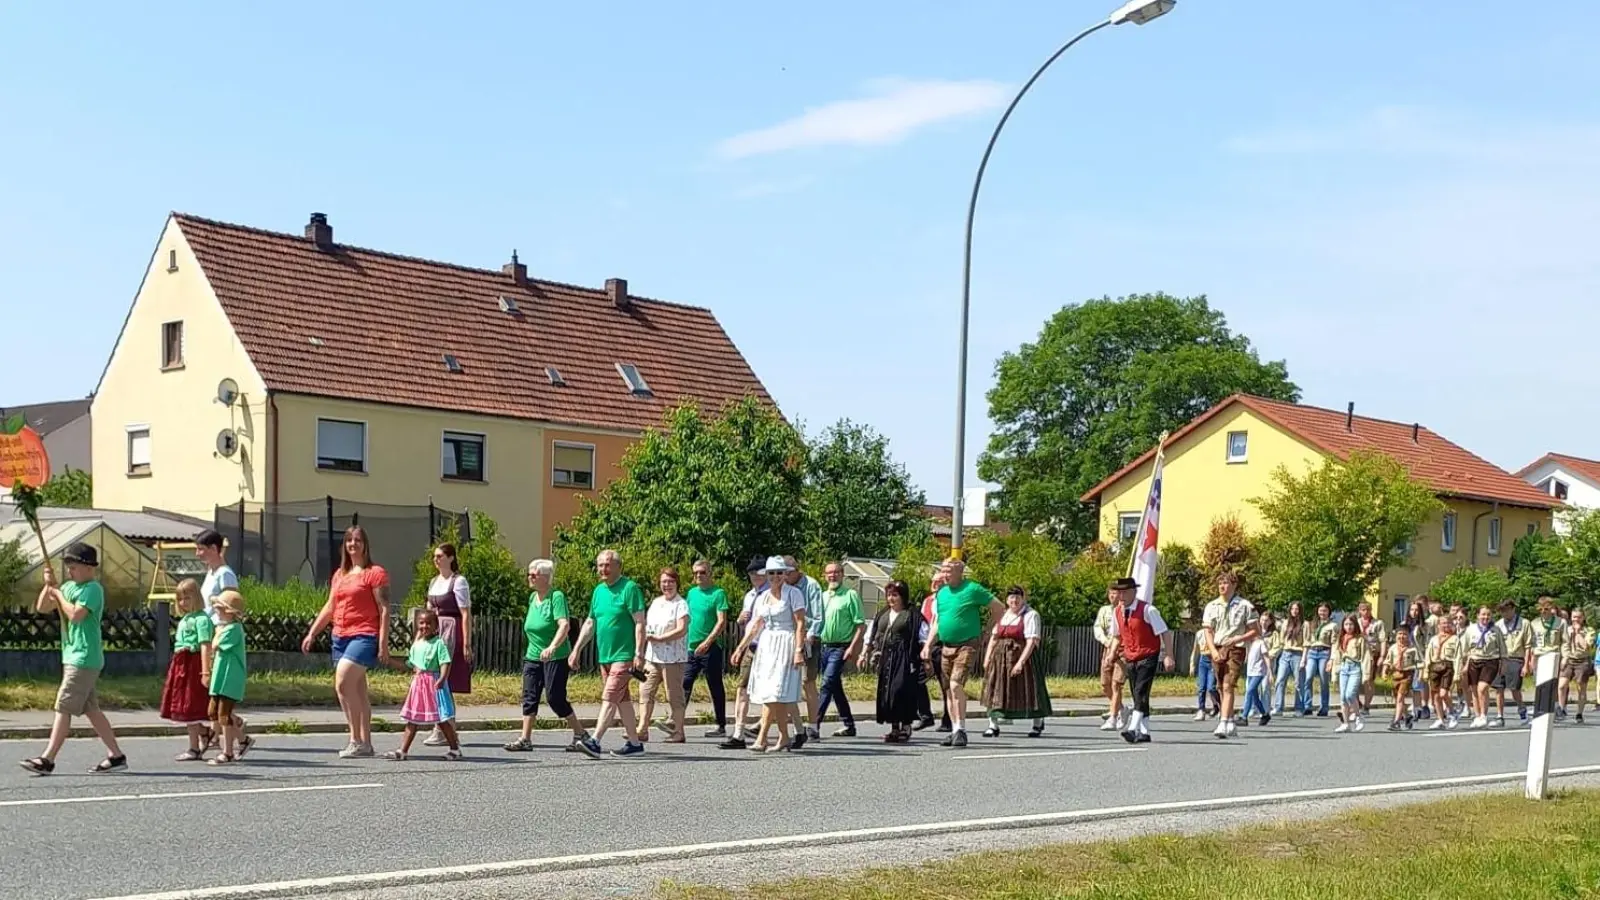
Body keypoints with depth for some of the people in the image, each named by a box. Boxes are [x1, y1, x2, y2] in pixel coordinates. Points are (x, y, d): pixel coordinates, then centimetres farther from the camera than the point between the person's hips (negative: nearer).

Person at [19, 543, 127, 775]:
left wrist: (58, 594, -11)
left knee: (63, 707, -10)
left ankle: (47, 759, -9)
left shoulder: (93, 589, -11)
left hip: (84, 659, -9)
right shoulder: (69, 586, 15)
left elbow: (76, 614, -23)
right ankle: (116, 756, 13)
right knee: (90, 709, 10)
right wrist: (49, 585, 0)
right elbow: (42, 608, 16)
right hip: (72, 657, 9)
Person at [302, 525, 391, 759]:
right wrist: (312, 633, 16)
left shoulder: (375, 573, -3)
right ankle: (365, 744, 12)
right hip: (341, 637, 7)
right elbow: (329, 608, 23)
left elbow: (384, 610, -8)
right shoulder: (339, 575, 18)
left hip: (364, 637, -7)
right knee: (358, 691, 8)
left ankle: (356, 739, -14)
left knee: (343, 683, -20)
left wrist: (383, 643, -14)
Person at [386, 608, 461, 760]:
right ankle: (402, 751, 8)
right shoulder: (416, 645, 12)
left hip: (435, 683, -6)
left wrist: (442, 679, -30)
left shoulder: (439, 643, -9)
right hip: (418, 683, 7)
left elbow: (445, 663, -18)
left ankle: (455, 748, 11)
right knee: (412, 719, 7)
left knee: (441, 719, -1)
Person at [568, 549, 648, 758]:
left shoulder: (629, 588, -9)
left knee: (610, 697, -15)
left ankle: (595, 741, -21)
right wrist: (576, 650, 14)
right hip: (604, 655, 8)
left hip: (624, 655, -8)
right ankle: (634, 743, 20)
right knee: (622, 699, 13)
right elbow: (590, 623, 19)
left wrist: (639, 654, -20)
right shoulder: (599, 590, 13)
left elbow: (640, 623, -13)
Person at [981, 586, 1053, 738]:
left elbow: (1032, 641, -15)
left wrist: (1020, 662, -22)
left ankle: (1038, 724, 24)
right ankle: (993, 725, 3)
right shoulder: (1002, 615, 15)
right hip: (1000, 657, 6)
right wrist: (987, 657, 4)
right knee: (995, 690, -1)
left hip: (1022, 657, -6)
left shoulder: (1030, 615, -7)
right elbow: (993, 638, 16)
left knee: (1028, 690, 4)